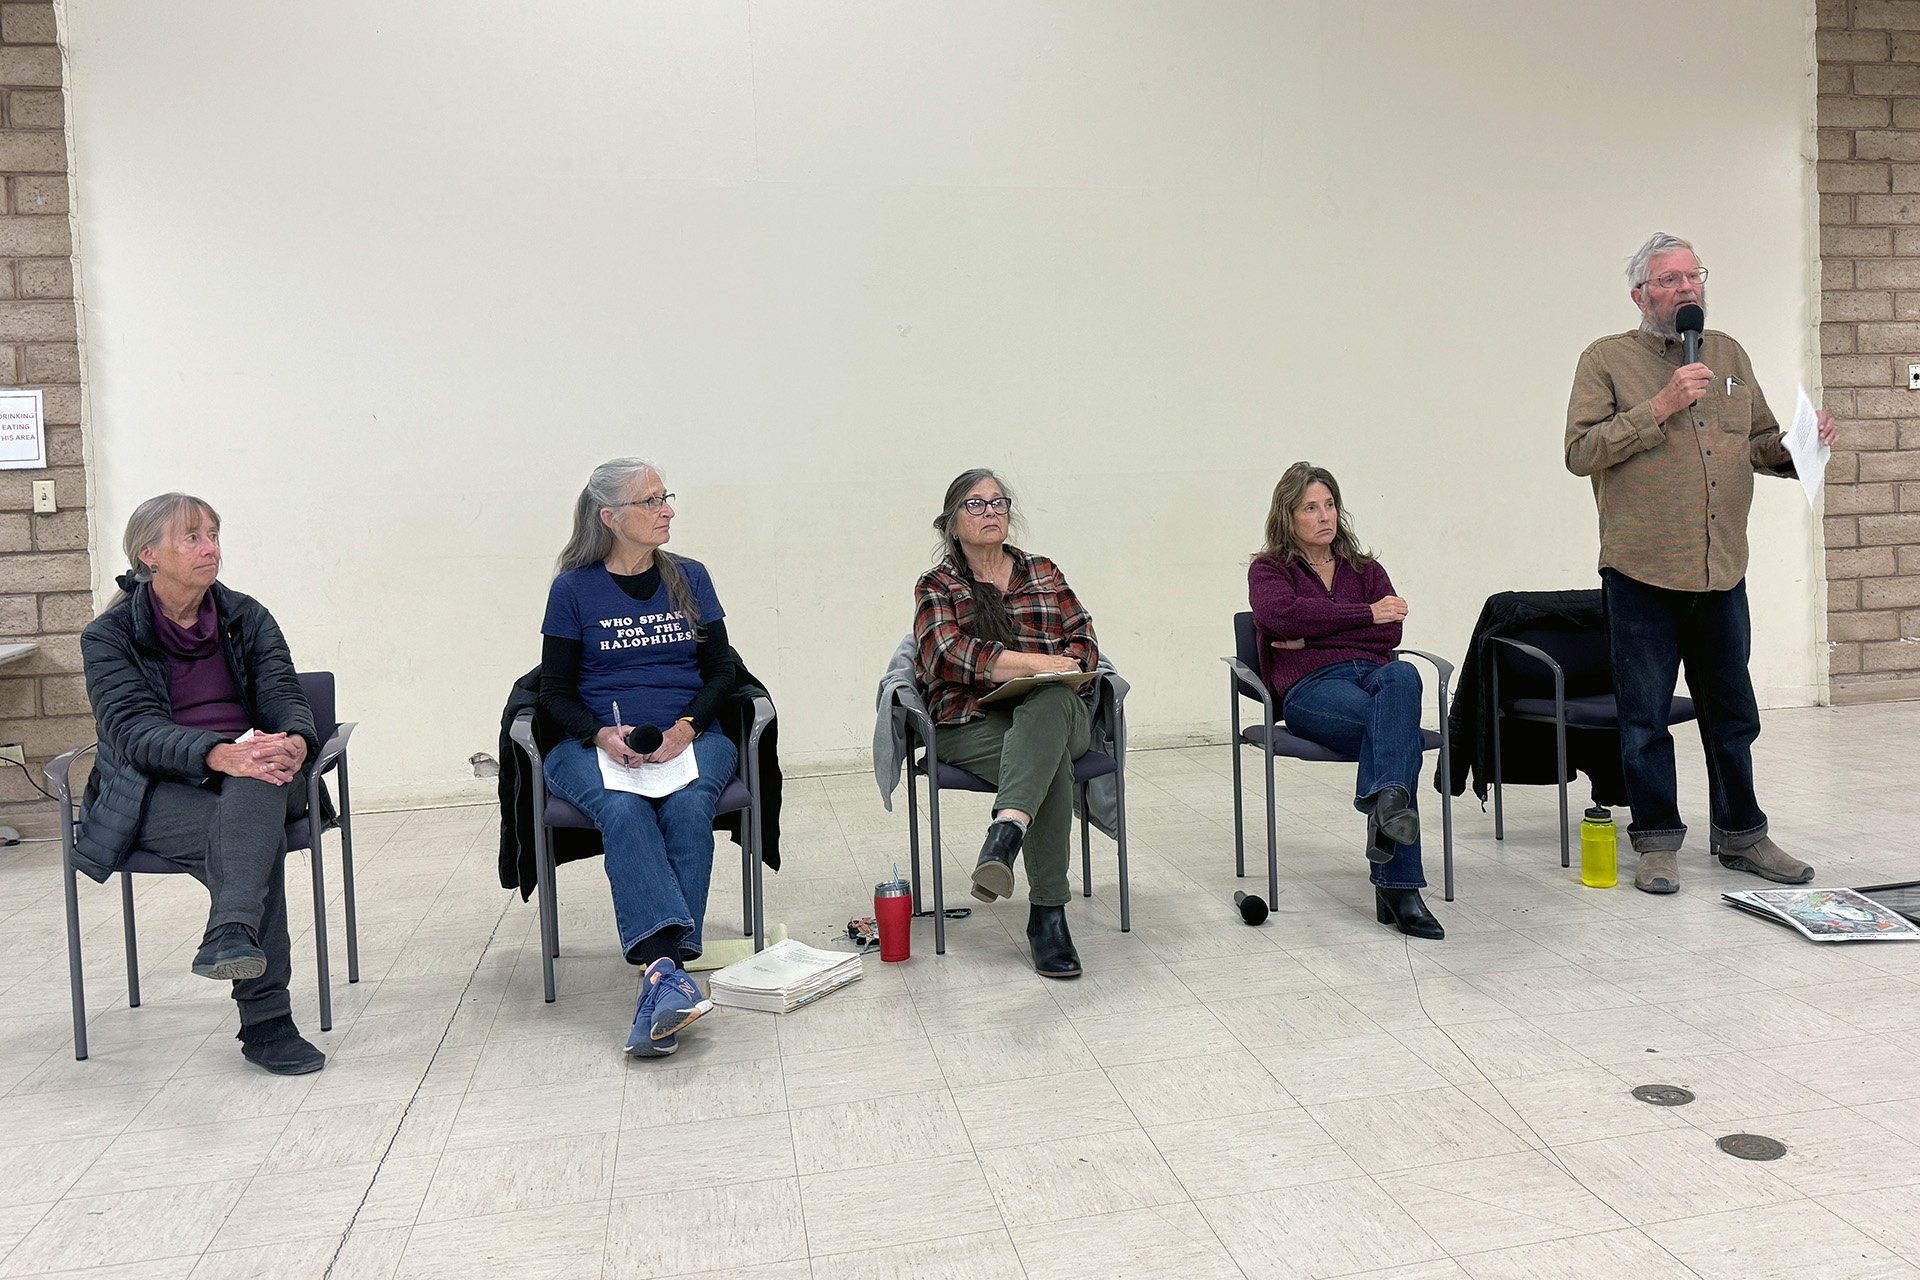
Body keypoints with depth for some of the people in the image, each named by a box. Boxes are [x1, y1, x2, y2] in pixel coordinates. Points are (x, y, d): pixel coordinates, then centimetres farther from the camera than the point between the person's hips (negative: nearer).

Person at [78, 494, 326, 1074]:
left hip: (249, 780, 2)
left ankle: (232, 935, -56)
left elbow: (284, 696, -2)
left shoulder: (248, 618, 12)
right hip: (157, 792, -2)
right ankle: (265, 1021, -38)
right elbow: (133, 728, -14)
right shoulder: (109, 636, 2)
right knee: (256, 837, -35)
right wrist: (218, 754, -35)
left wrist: (294, 742, -28)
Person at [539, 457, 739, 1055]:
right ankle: (669, 974, -46)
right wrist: (602, 735, -15)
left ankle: (661, 973, -36)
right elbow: (555, 692, 5)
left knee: (687, 808, -32)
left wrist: (686, 726, -10)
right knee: (624, 810, -35)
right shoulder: (573, 589, 5)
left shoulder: (690, 578, 12)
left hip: (690, 737, 2)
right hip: (598, 743, -1)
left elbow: (722, 670, 10)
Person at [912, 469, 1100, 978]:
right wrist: (1035, 662, -16)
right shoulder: (936, 586, 12)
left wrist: (1056, 674, -9)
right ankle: (1047, 914, -41)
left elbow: (1085, 644, 15)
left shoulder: (1043, 572, 23)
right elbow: (950, 653, -8)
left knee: (1050, 702, -39)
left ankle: (1005, 834, -56)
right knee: (1052, 762, -37)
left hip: (1054, 711, 2)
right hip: (972, 722, -2)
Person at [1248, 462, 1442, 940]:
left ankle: (1385, 805, -57)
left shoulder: (1366, 570, 29)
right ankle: (1399, 888, -46)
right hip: (1311, 686, -3)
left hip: (1374, 673, 3)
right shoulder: (1268, 570, 20)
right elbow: (1283, 614, -7)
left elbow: (1391, 632, 8)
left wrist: (1315, 636, -3)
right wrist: (1366, 614, -2)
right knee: (1399, 732, -35)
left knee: (1402, 676, -38)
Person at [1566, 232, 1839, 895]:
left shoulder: (1728, 354, 15)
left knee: (1732, 714, 14)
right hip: (1642, 572, -4)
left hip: (1722, 571, 5)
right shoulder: (1607, 359, -1)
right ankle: (1657, 839, 16)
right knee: (1645, 716, 3)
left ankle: (1739, 833, 28)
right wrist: (1659, 408, -17)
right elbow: (1580, 451, -12)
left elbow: (1760, 442, 21)